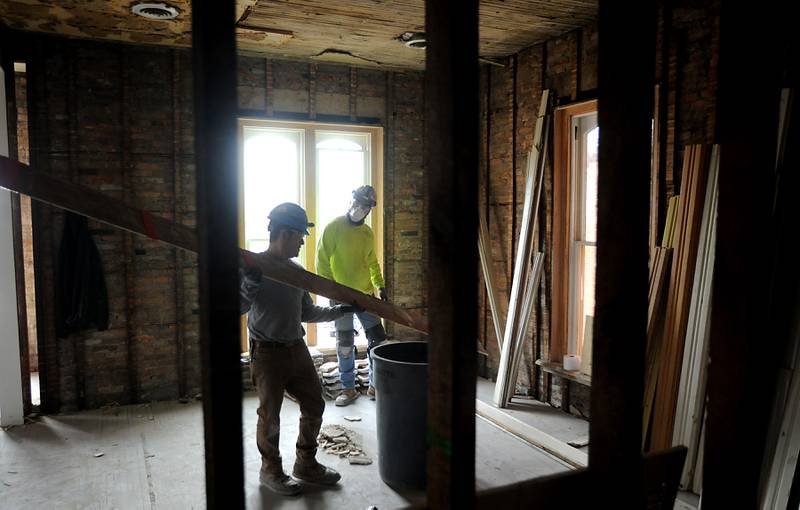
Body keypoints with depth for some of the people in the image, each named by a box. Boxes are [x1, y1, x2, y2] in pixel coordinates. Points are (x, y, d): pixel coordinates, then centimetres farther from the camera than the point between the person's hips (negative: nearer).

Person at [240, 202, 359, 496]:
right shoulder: (252, 266, -12)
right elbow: (238, 306, -21)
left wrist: (341, 310, 10)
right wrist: (252, 281, -34)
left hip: (297, 349, 7)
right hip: (267, 353, -6)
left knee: (314, 406, 12)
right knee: (270, 416, 7)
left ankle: (306, 465, 31)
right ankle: (271, 471, 29)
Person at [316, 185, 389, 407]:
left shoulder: (368, 233, 7)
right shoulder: (333, 228, -7)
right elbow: (322, 263, -7)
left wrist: (380, 285, 5)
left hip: (365, 295, 4)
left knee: (378, 339, 4)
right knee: (345, 345, 4)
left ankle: (376, 386, 19)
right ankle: (348, 388, 20)